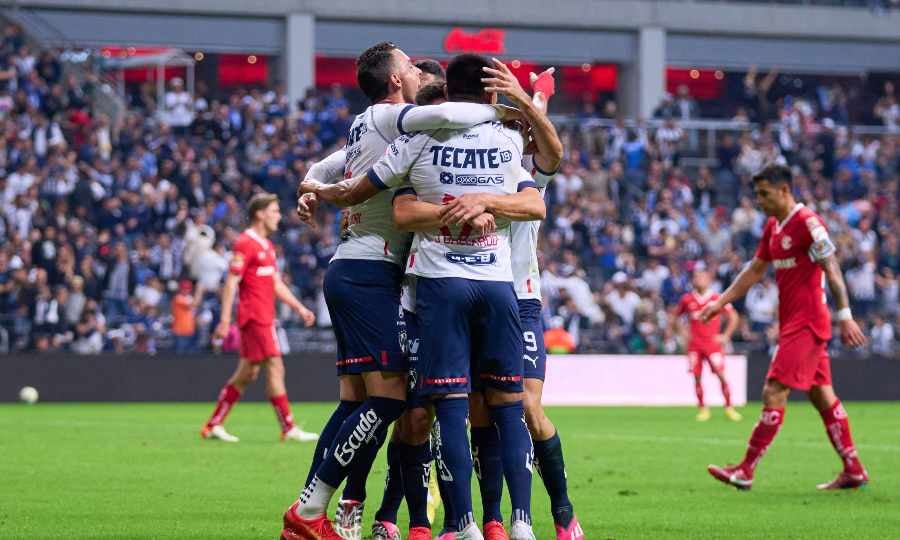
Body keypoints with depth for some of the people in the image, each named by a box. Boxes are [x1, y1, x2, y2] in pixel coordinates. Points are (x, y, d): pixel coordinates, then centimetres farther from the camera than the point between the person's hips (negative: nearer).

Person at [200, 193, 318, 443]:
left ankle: (213, 425, 14)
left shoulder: (267, 245, 18)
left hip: (264, 317, 10)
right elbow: (231, 283, -15)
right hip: (254, 317, -10)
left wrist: (300, 308, 19)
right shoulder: (245, 244, -11)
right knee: (275, 368, -9)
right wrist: (225, 320, -20)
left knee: (247, 373, 10)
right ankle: (289, 429, -6)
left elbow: (277, 284, 24)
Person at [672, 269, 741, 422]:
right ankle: (703, 409, 8)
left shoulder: (716, 298, -2)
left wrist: (725, 336, -3)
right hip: (694, 345, 2)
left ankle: (729, 408, -1)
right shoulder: (687, 299, 4)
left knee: (721, 374, -9)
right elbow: (675, 318, 17)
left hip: (713, 343, -2)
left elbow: (734, 317, 3)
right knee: (697, 377, -3)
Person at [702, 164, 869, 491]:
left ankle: (746, 471, -9)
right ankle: (854, 471, 14)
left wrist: (845, 317, -20)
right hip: (791, 323, 9)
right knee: (822, 397, 10)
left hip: (806, 325, -9)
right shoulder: (773, 227, 14)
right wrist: (720, 303, 15)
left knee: (773, 393, -10)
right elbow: (755, 270, 21)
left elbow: (832, 270, -16)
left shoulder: (808, 223, -14)